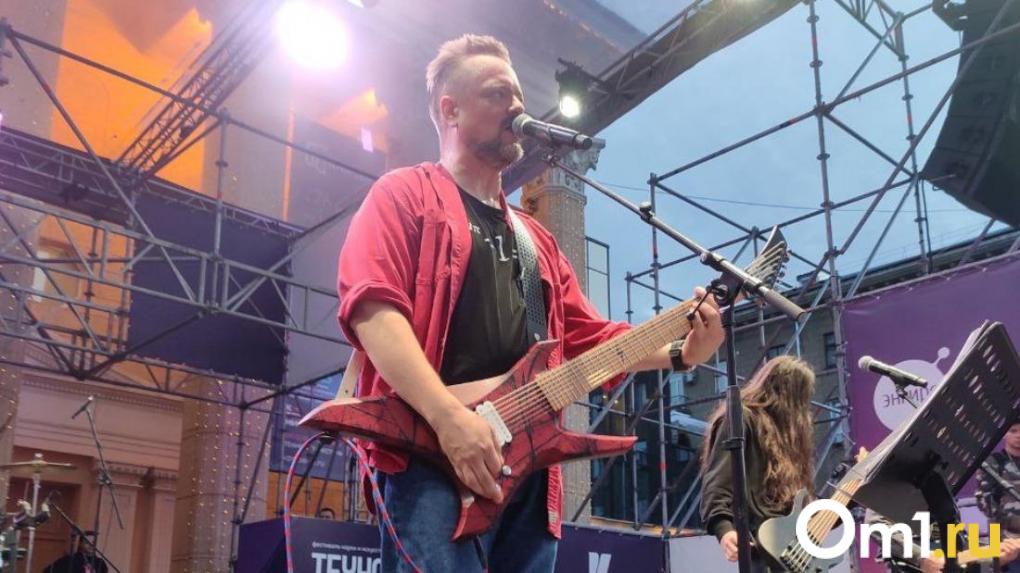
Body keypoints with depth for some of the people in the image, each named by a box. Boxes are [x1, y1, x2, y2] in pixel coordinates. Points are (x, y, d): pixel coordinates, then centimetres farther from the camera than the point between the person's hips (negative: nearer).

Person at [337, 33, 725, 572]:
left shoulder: (534, 237, 27)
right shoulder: (403, 195, 5)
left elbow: (589, 335, 23)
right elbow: (371, 307, -11)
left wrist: (679, 353, 5)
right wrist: (449, 417, -23)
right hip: (432, 457, -7)